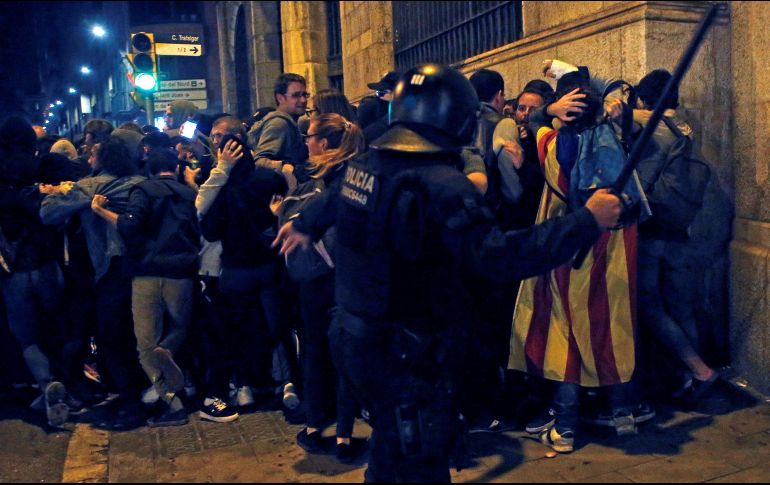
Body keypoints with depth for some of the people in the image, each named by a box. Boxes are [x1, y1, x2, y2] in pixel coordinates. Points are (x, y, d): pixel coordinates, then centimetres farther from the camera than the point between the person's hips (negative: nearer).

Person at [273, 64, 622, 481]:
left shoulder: (363, 164, 3)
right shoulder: (441, 184, -24)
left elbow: (329, 196, 24)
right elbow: (500, 256, -31)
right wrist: (587, 220, -25)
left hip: (355, 337, 9)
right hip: (409, 357, -9)